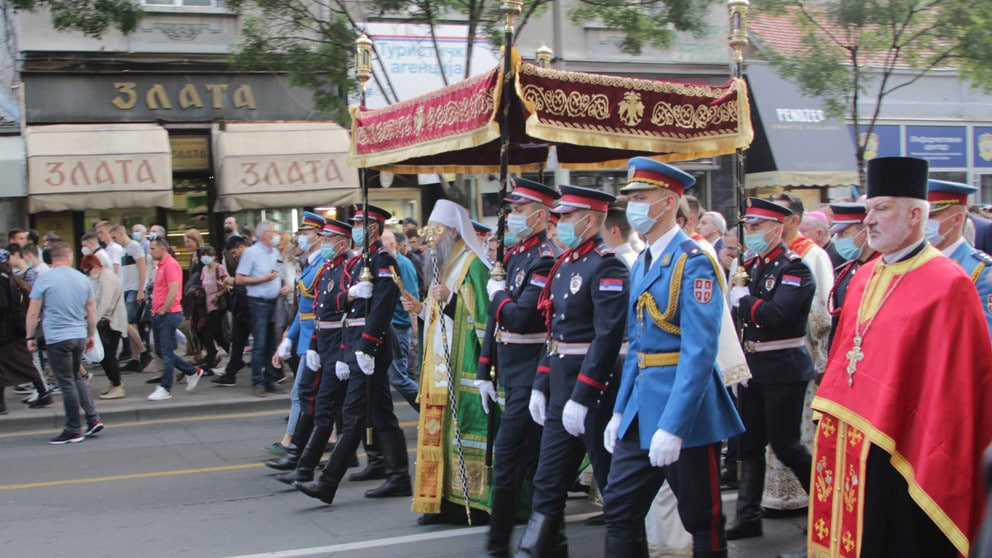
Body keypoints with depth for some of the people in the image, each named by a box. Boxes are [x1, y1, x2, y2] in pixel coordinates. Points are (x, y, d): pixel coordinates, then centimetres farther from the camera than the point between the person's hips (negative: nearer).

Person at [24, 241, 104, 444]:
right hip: (80, 336, 5)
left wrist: (30, 337, 4)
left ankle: (73, 431, 6)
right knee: (76, 377, 20)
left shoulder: (44, 279, -6)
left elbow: (33, 312, -5)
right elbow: (92, 310, 11)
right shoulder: (83, 279, 6)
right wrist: (92, 334, 20)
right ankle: (93, 417, 12)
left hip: (57, 338, -5)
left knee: (67, 383, 0)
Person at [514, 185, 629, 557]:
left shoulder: (607, 268, -15)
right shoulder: (566, 265, 13)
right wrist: (540, 385, 14)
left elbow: (608, 337, -23)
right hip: (561, 390, 9)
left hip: (593, 390, -9)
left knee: (614, 483, 4)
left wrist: (581, 398, -24)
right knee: (548, 482, 10)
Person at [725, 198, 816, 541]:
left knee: (785, 445, -2)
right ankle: (748, 516, 15)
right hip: (752, 367, 8)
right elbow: (737, 310, 12)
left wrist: (742, 299, -14)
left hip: (784, 370, -8)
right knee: (750, 444, 9)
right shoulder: (752, 266, 12)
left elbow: (775, 313, -26)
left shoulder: (794, 268, -12)